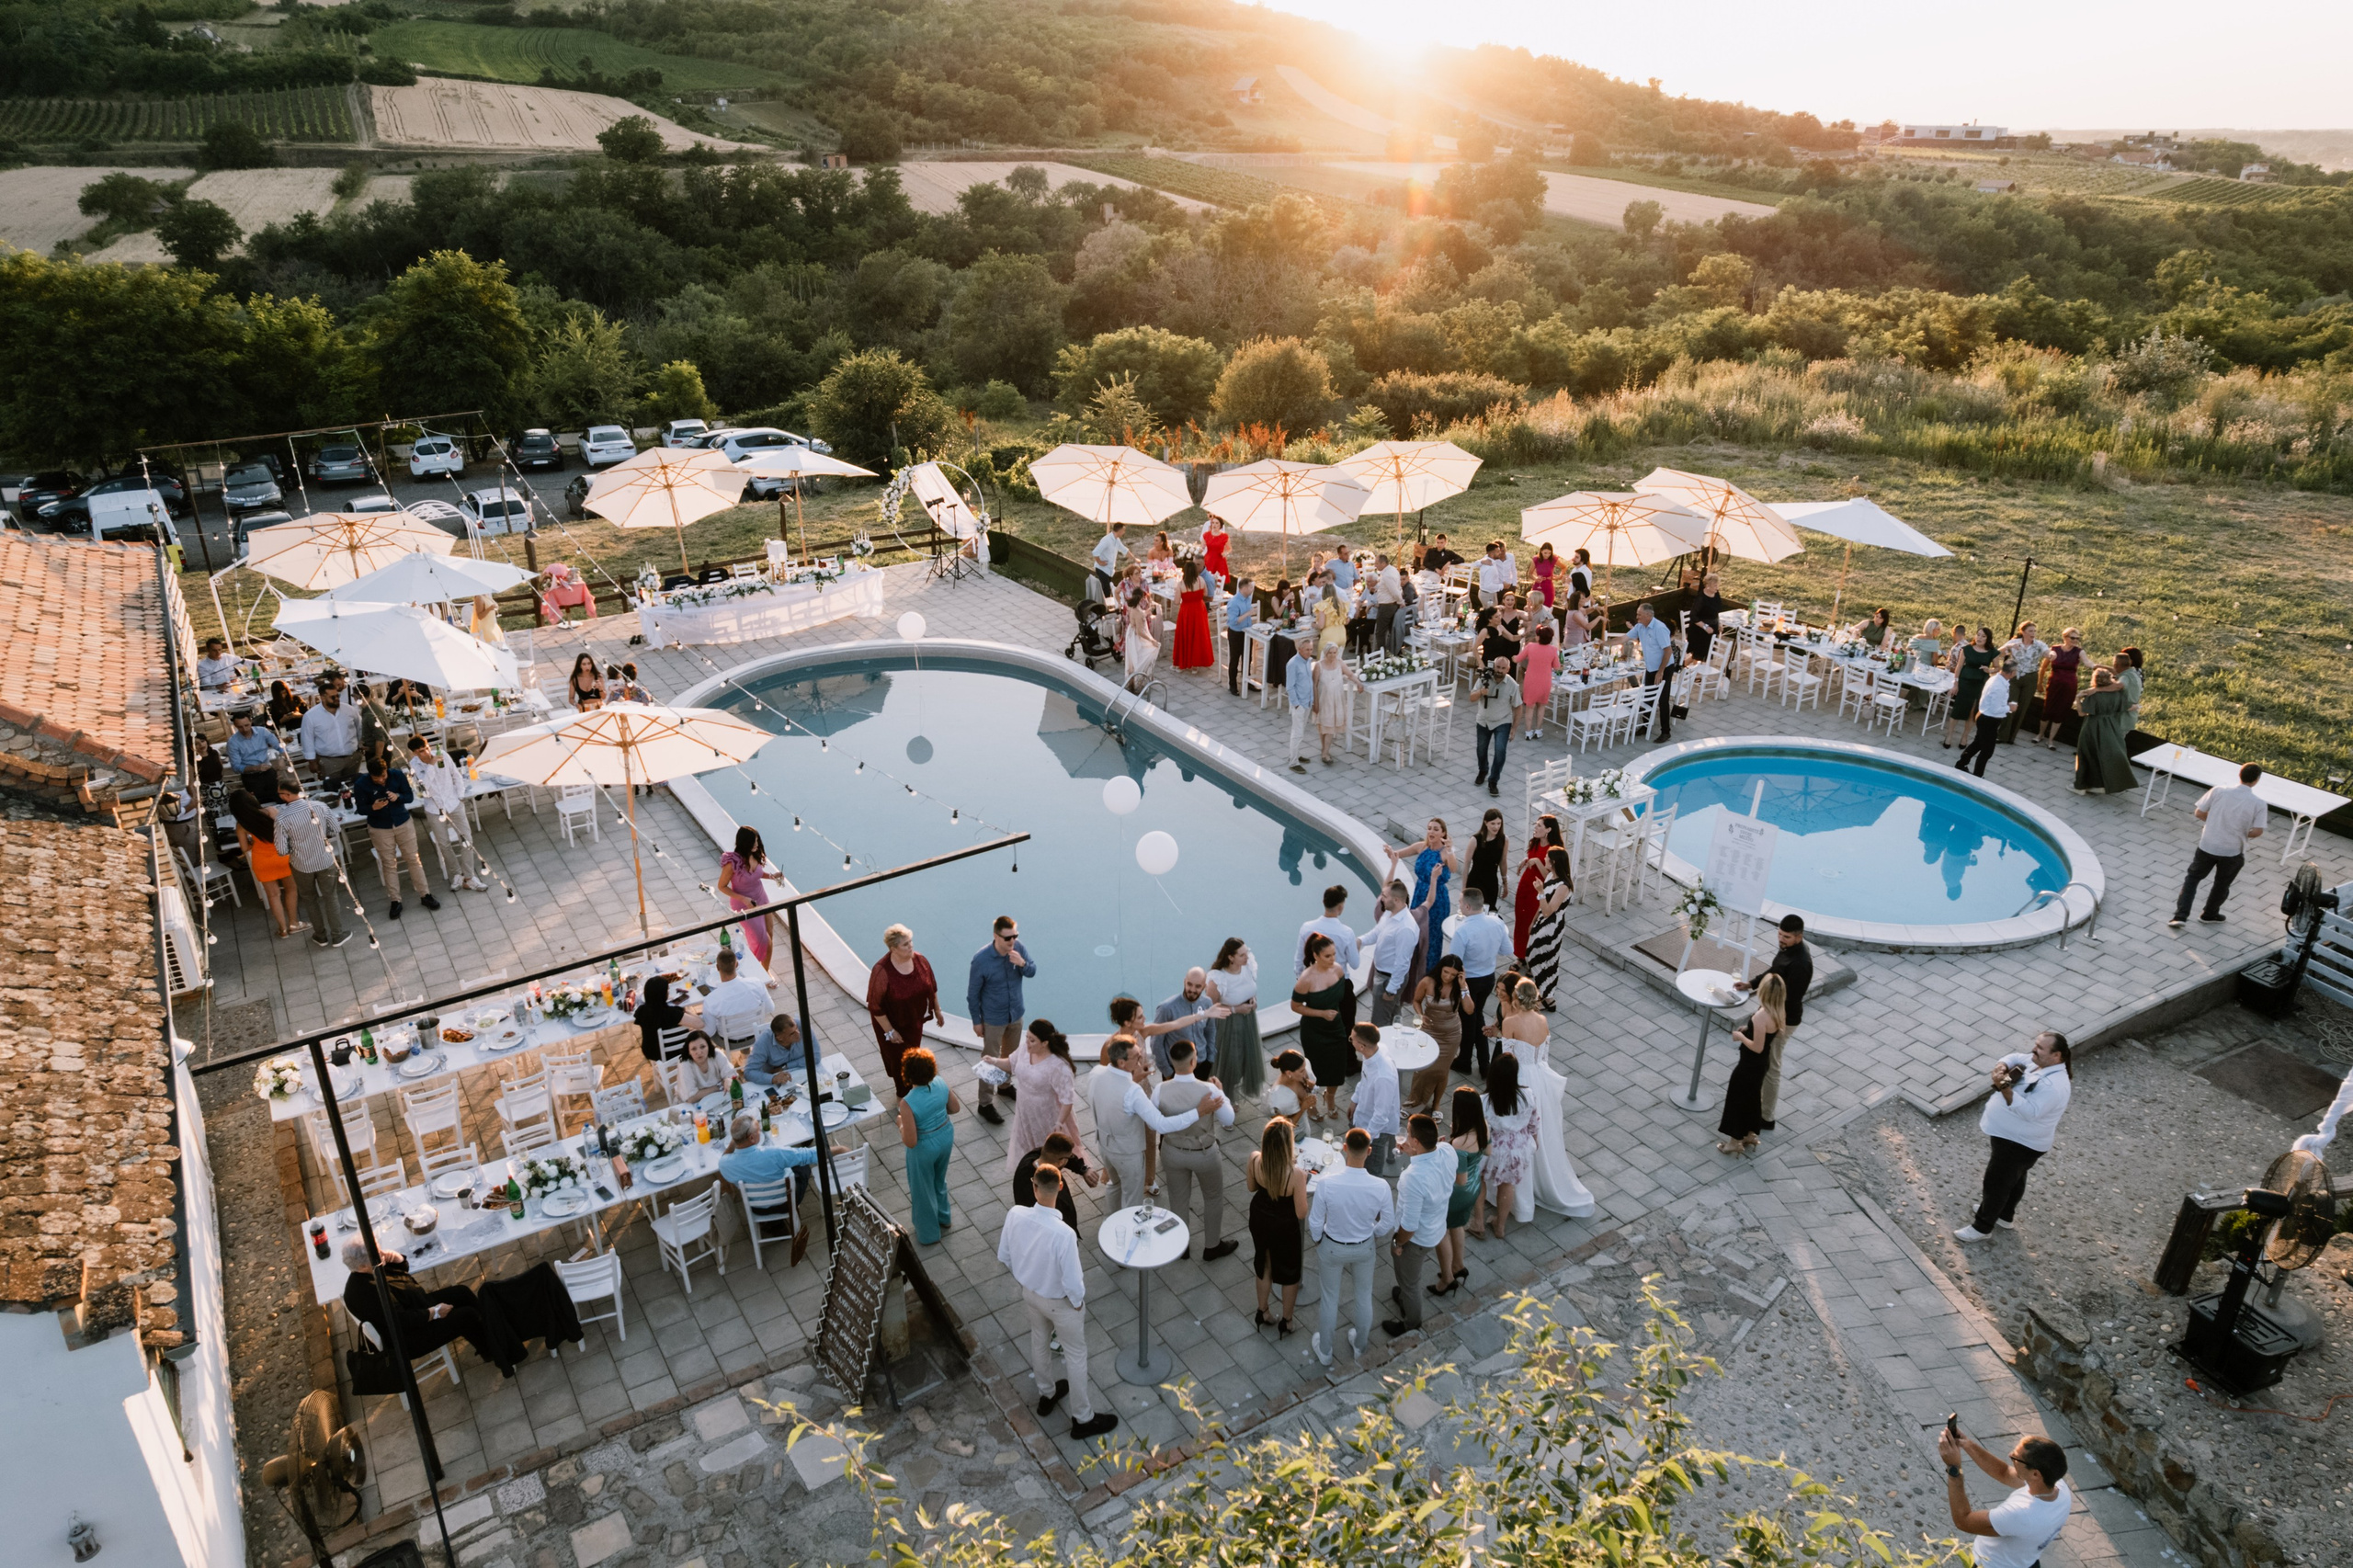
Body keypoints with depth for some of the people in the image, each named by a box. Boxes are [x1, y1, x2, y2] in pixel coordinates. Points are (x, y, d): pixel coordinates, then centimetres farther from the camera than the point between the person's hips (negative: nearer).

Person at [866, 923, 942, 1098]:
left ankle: (910, 1088, 48)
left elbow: (931, 986, 3)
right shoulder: (882, 971, -31)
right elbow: (875, 1006, -23)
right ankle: (904, 1096, 36)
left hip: (915, 1020, 5)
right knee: (899, 1059, 13)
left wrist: (937, 1011, 11)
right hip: (893, 1024, -5)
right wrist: (889, 1031, -19)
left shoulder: (920, 960, -14)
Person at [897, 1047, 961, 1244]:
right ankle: (943, 1218, 57)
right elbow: (955, 1108, 0)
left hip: (925, 1147, -5)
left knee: (923, 1189, 23)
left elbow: (911, 1142, -27)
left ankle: (929, 1233, 44)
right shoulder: (940, 1084, -18)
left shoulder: (907, 1103, -34)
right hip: (946, 1136, 5)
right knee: (939, 1179, 33)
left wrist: (900, 1124, -9)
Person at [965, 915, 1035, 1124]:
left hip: (1016, 1014, 5)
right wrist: (976, 1021, -8)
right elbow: (973, 993, -15)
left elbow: (1032, 973, -2)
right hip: (993, 1019, -5)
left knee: (1011, 1055, 24)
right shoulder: (981, 960, -27)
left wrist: (1023, 964, -26)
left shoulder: (1019, 948, -15)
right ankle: (985, 1104, 20)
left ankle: (1005, 1085, 49)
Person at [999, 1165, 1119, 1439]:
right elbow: (1072, 1282, -29)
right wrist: (1077, 1301, -6)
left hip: (1029, 1291, 5)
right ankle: (1083, 1419, 38)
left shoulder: (1015, 1214, -25)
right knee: (1076, 1355, 19)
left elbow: (1004, 1255, -7)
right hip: (1059, 1301, -5)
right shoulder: (1064, 1234, -41)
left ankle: (1046, 1395, 57)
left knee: (1039, 1340, 31)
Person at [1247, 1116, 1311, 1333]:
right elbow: (1301, 1214, -23)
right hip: (1284, 1227, -4)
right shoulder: (1296, 1175, -37)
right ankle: (1286, 1322, 45)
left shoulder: (1254, 1160, -24)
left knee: (1264, 1265, 30)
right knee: (1290, 1273, 25)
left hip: (1259, 1220, 4)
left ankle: (1262, 1313, 51)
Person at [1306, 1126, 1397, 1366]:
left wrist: (1317, 1239, 4)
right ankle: (1360, 1346, 51)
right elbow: (1388, 1224, -12)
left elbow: (1315, 1222, -19)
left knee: (1329, 1298, 23)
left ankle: (1325, 1351, 45)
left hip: (1332, 1248, -1)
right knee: (1364, 1296, 28)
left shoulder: (1326, 1183, -32)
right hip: (1364, 1247, 1)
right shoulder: (1380, 1187, -28)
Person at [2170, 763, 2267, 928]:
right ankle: (2210, 915, 40)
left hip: (2208, 846, 1)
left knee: (2193, 877, 17)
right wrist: (2242, 833, 5)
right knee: (2222, 884, 22)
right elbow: (2257, 832, -17)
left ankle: (2181, 916, 8)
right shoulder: (2258, 803, -14)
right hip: (2233, 852, -1)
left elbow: (2199, 813, -6)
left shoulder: (2219, 791, -12)